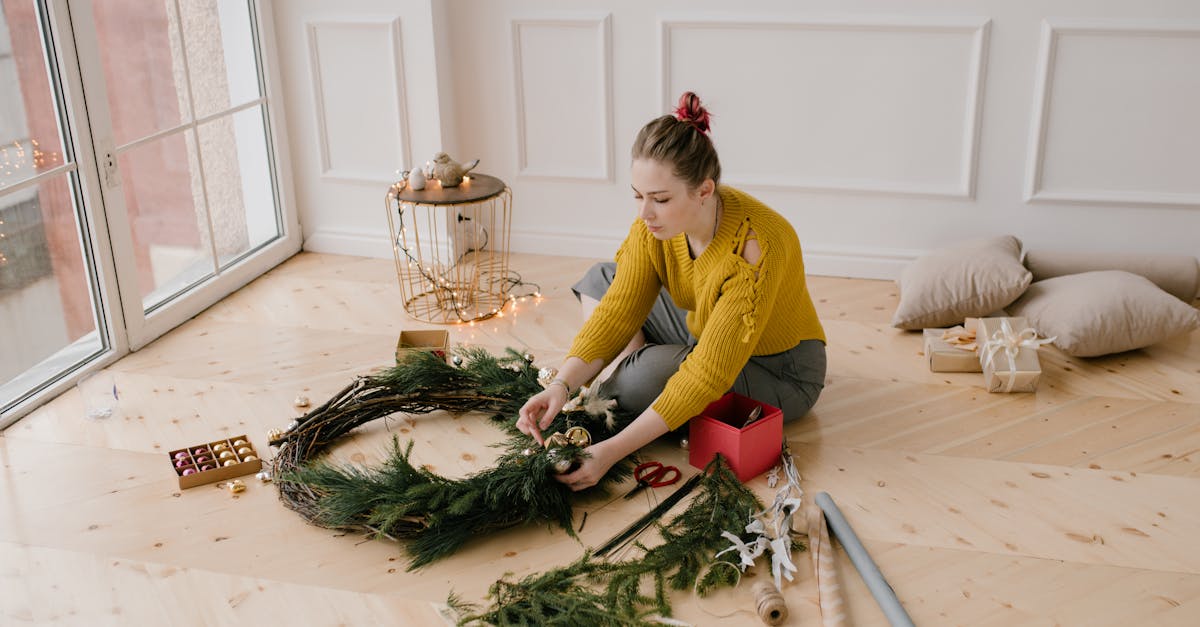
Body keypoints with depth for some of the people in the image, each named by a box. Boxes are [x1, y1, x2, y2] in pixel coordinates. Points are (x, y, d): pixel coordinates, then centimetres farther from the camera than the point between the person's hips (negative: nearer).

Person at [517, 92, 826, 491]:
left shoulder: (756, 247, -37)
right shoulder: (656, 222, -17)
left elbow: (708, 374, -37)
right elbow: (617, 312, -15)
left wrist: (613, 450, -41)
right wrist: (562, 384, -32)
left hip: (780, 374, -7)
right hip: (705, 335, 7)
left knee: (648, 372, -32)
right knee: (600, 280, 1)